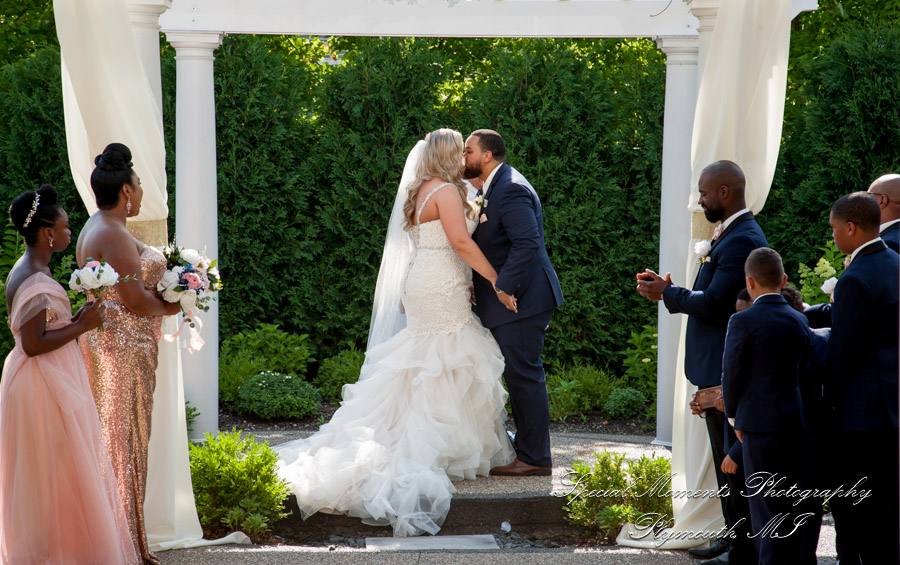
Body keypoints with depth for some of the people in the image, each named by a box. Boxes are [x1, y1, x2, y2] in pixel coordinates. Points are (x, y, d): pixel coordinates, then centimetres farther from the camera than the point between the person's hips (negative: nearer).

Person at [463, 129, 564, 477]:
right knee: (520, 375, 15)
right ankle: (527, 449, 23)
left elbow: (526, 243, -25)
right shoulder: (493, 188, 17)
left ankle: (535, 458, -2)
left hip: (519, 301, -11)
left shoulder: (511, 190, -17)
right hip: (508, 299, 11)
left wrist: (504, 287, -24)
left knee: (524, 375, -7)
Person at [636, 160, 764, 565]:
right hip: (718, 368, 11)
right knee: (726, 457, 18)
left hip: (729, 370, -11)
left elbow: (713, 303, -25)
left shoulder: (741, 240, -20)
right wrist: (670, 289, 6)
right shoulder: (731, 234, 13)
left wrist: (667, 294, -11)